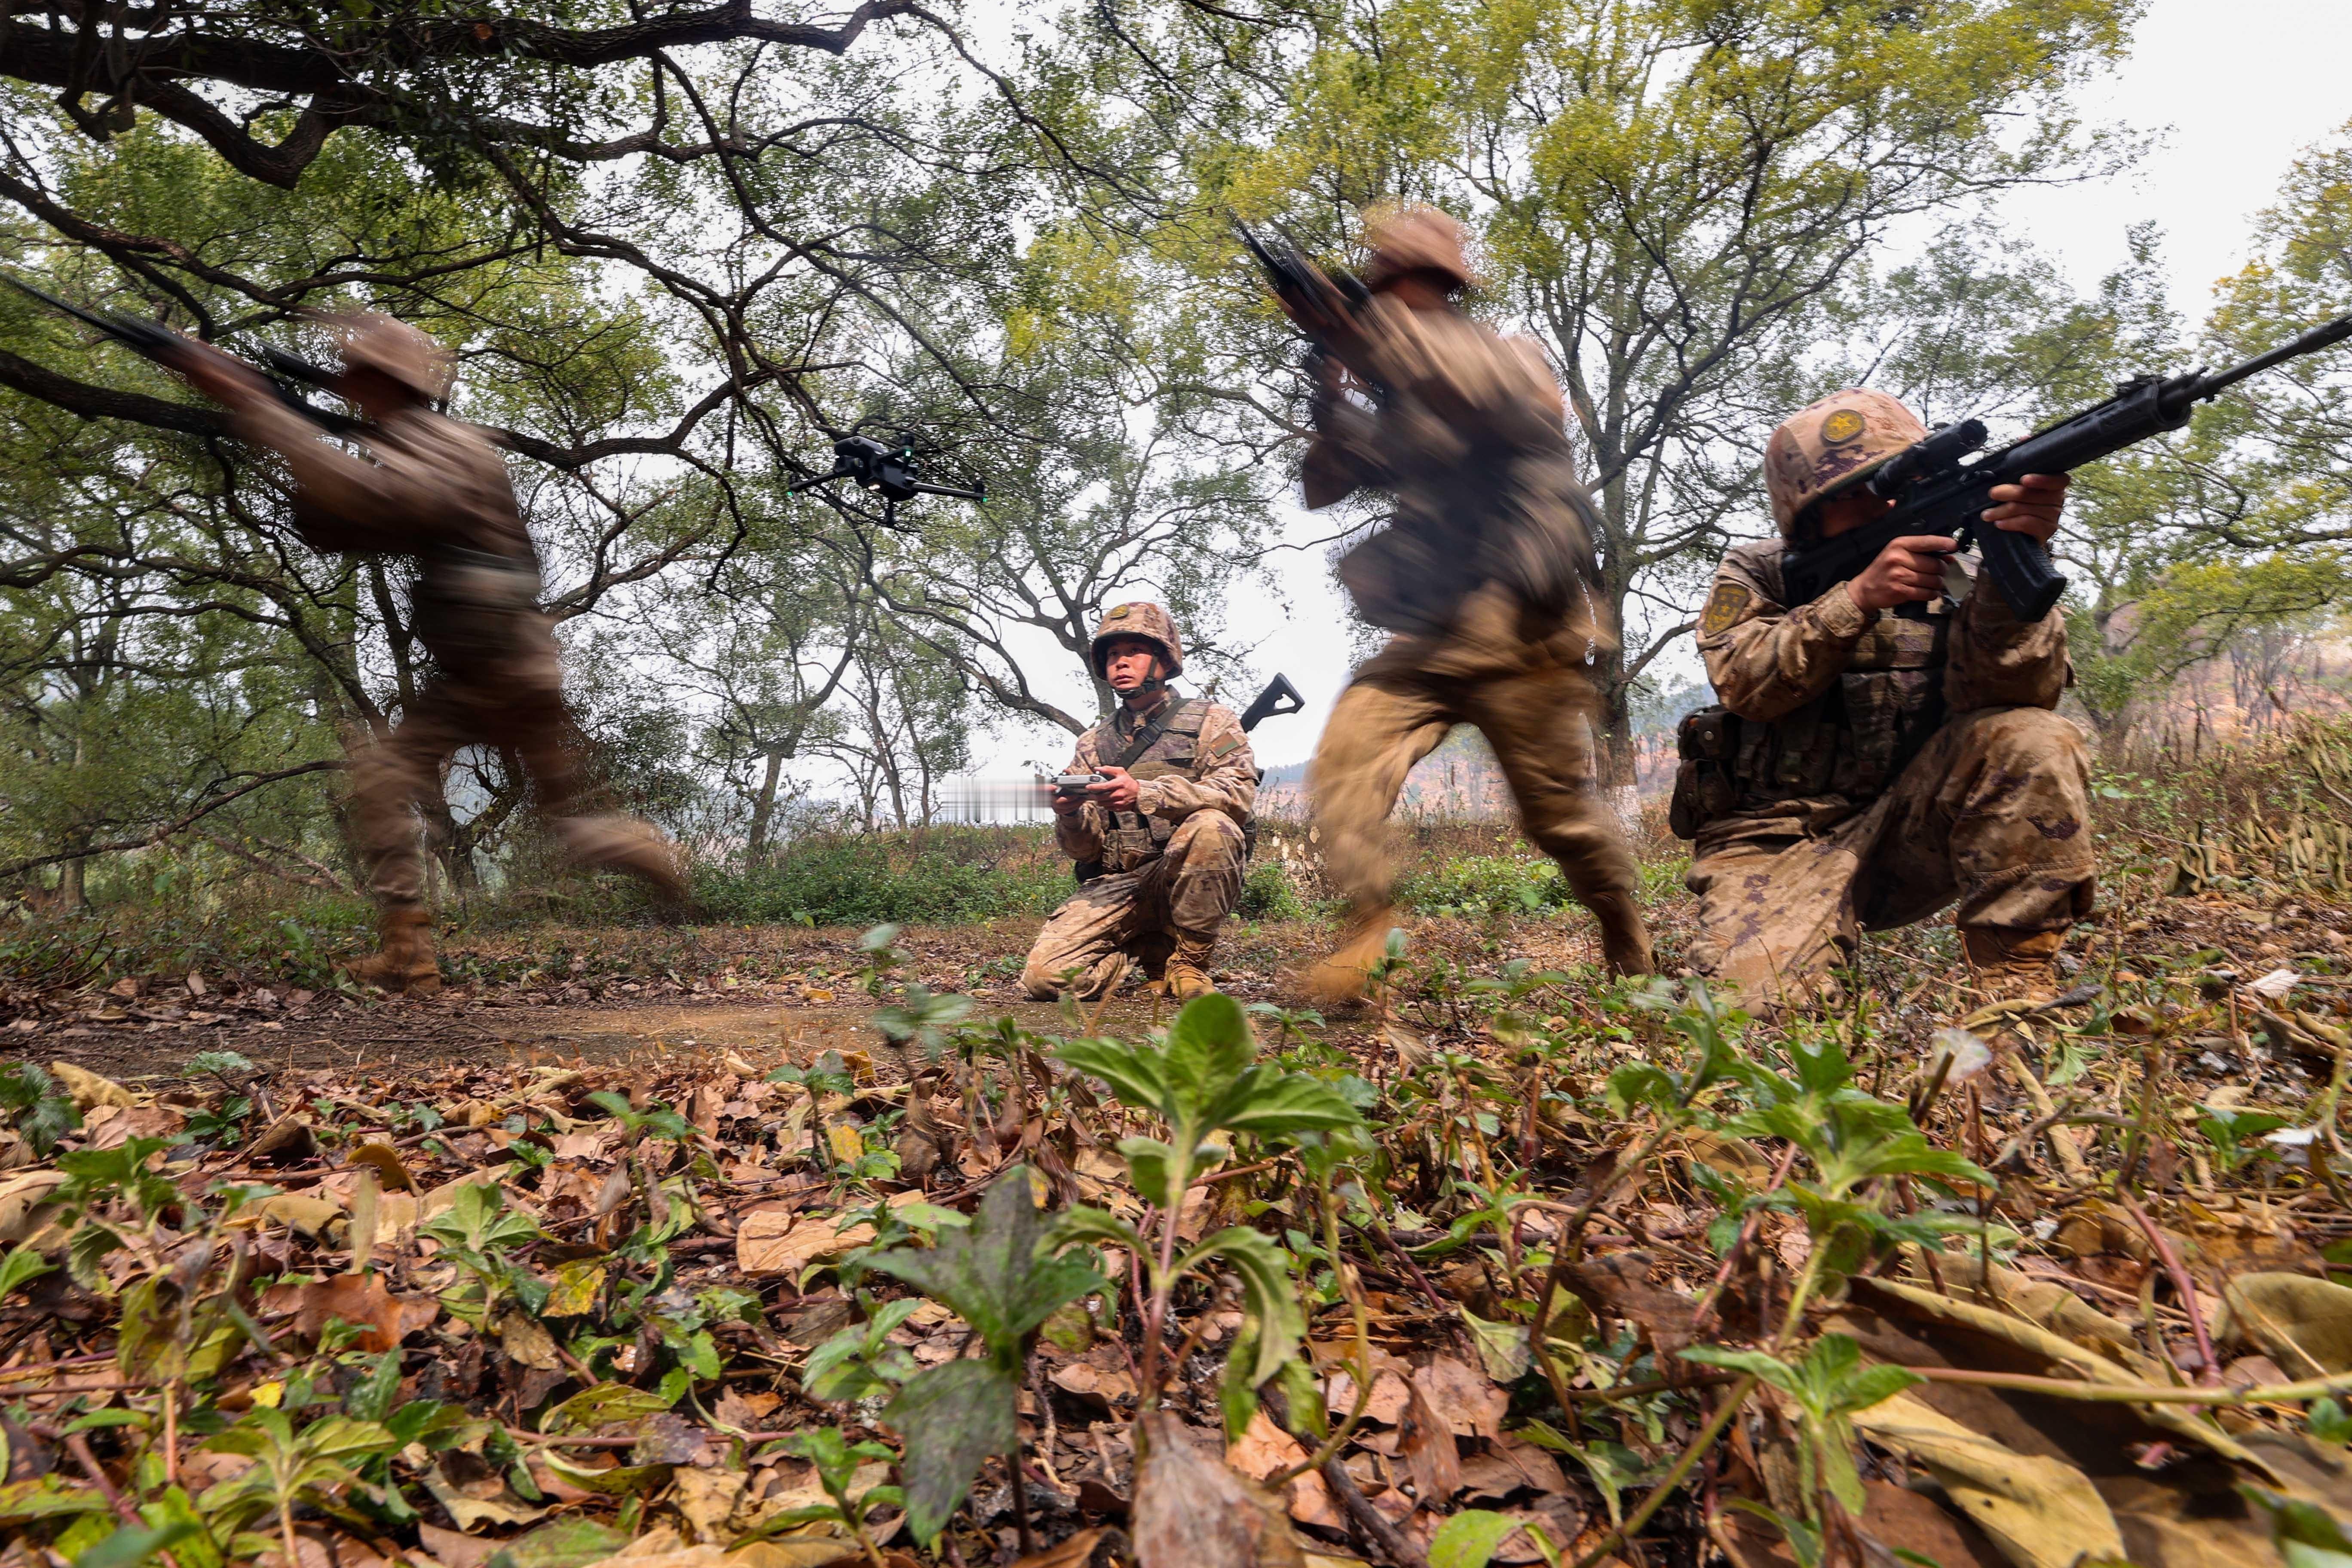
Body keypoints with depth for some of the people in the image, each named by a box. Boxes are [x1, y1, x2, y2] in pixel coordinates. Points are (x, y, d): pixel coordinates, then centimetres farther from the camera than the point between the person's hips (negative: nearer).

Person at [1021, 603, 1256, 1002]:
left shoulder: (1210, 721, 7)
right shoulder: (1092, 744, 17)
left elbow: (1238, 793, -13)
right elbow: (1084, 850, 12)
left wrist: (1146, 795, -26)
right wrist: (1071, 816, -13)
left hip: (1192, 880, -3)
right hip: (1114, 887, 3)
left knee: (1211, 826, -35)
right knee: (1045, 975, -19)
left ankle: (1188, 962, -14)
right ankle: (1154, 951, 8)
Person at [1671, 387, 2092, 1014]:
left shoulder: (1953, 575, 6)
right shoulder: (1756, 574, 4)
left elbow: (2015, 687, -13)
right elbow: (1745, 682, -16)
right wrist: (1859, 598, -27)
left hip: (1903, 830, 2)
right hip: (1777, 844, -2)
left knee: (2032, 738, -25)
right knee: (1758, 1003, -28)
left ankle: (2018, 983, -17)